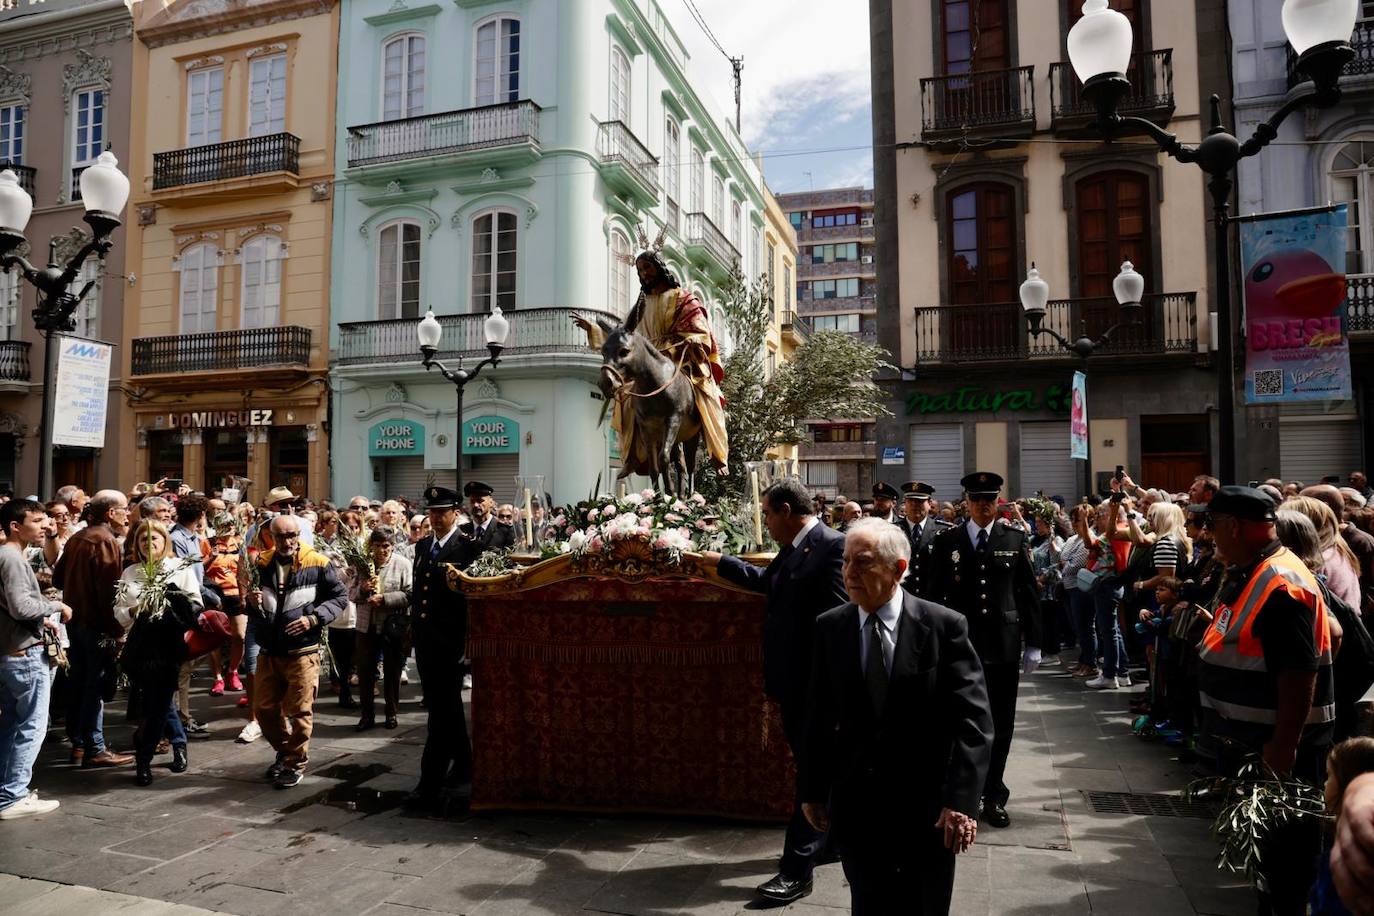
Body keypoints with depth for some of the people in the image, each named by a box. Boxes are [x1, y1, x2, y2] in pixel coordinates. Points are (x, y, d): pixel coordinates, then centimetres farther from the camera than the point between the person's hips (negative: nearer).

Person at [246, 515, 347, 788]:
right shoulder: (262, 563, 3)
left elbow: (339, 597, -2)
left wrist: (314, 619, -15)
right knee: (265, 709, 14)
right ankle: (284, 751, 36)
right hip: (268, 651, 5)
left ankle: (296, 764, 18)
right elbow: (254, 611, 14)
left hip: (302, 651, -5)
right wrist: (253, 604, -9)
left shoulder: (316, 563, -10)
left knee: (300, 711, 2)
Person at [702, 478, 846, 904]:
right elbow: (766, 580, 28)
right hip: (793, 680, 8)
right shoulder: (792, 549, 9)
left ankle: (797, 870, 9)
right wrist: (720, 562, 33)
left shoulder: (831, 546, -17)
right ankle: (832, 837, 36)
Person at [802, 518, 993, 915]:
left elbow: (973, 720, -12)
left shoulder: (944, 626, -10)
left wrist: (961, 799, -20)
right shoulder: (829, 627, -1)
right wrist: (813, 790, 5)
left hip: (928, 806, -2)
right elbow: (820, 716, 4)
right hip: (855, 804, 2)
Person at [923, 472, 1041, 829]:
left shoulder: (1016, 539, 3)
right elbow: (934, 594, 3)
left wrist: (1033, 643, 4)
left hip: (1004, 645, 1)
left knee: (1000, 724, 9)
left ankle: (993, 796, 24)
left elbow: (1029, 594, 5)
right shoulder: (946, 540, 1)